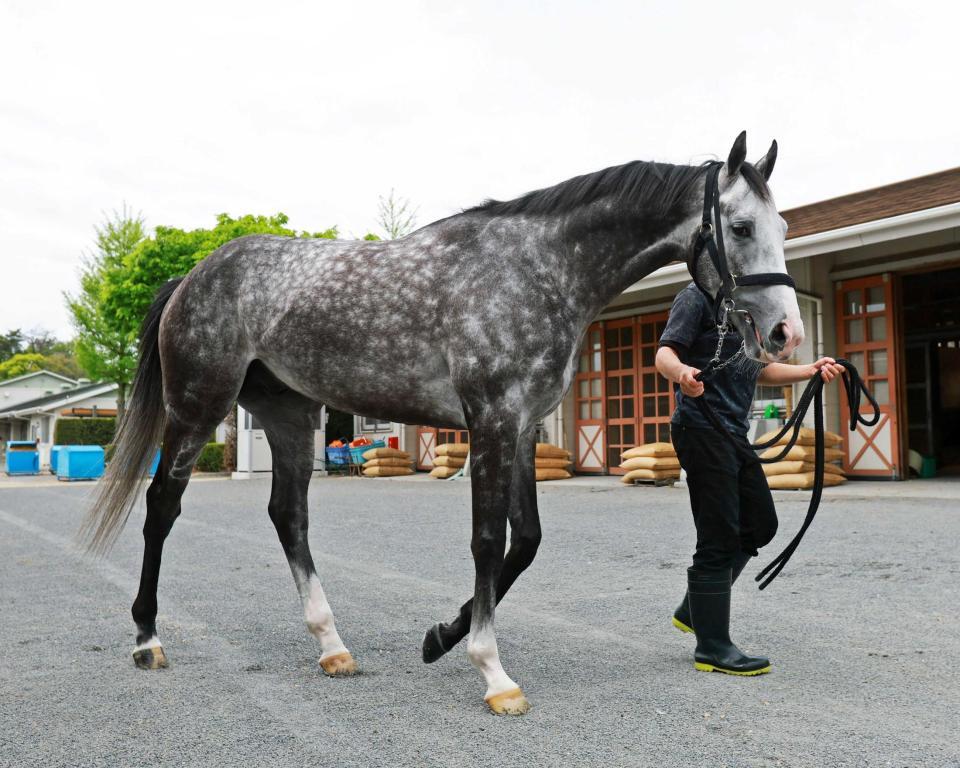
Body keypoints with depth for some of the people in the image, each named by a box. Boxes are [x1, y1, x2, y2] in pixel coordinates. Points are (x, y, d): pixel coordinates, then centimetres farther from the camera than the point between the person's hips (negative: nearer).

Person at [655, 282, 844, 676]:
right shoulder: (699, 295, -7)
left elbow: (760, 370, 22)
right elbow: (665, 353, -16)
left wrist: (811, 370, 8)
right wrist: (681, 373, -39)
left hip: (735, 432, 9)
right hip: (702, 429, -9)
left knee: (760, 525, 14)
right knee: (719, 539, -7)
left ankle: (693, 609, 24)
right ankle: (712, 647, 4)